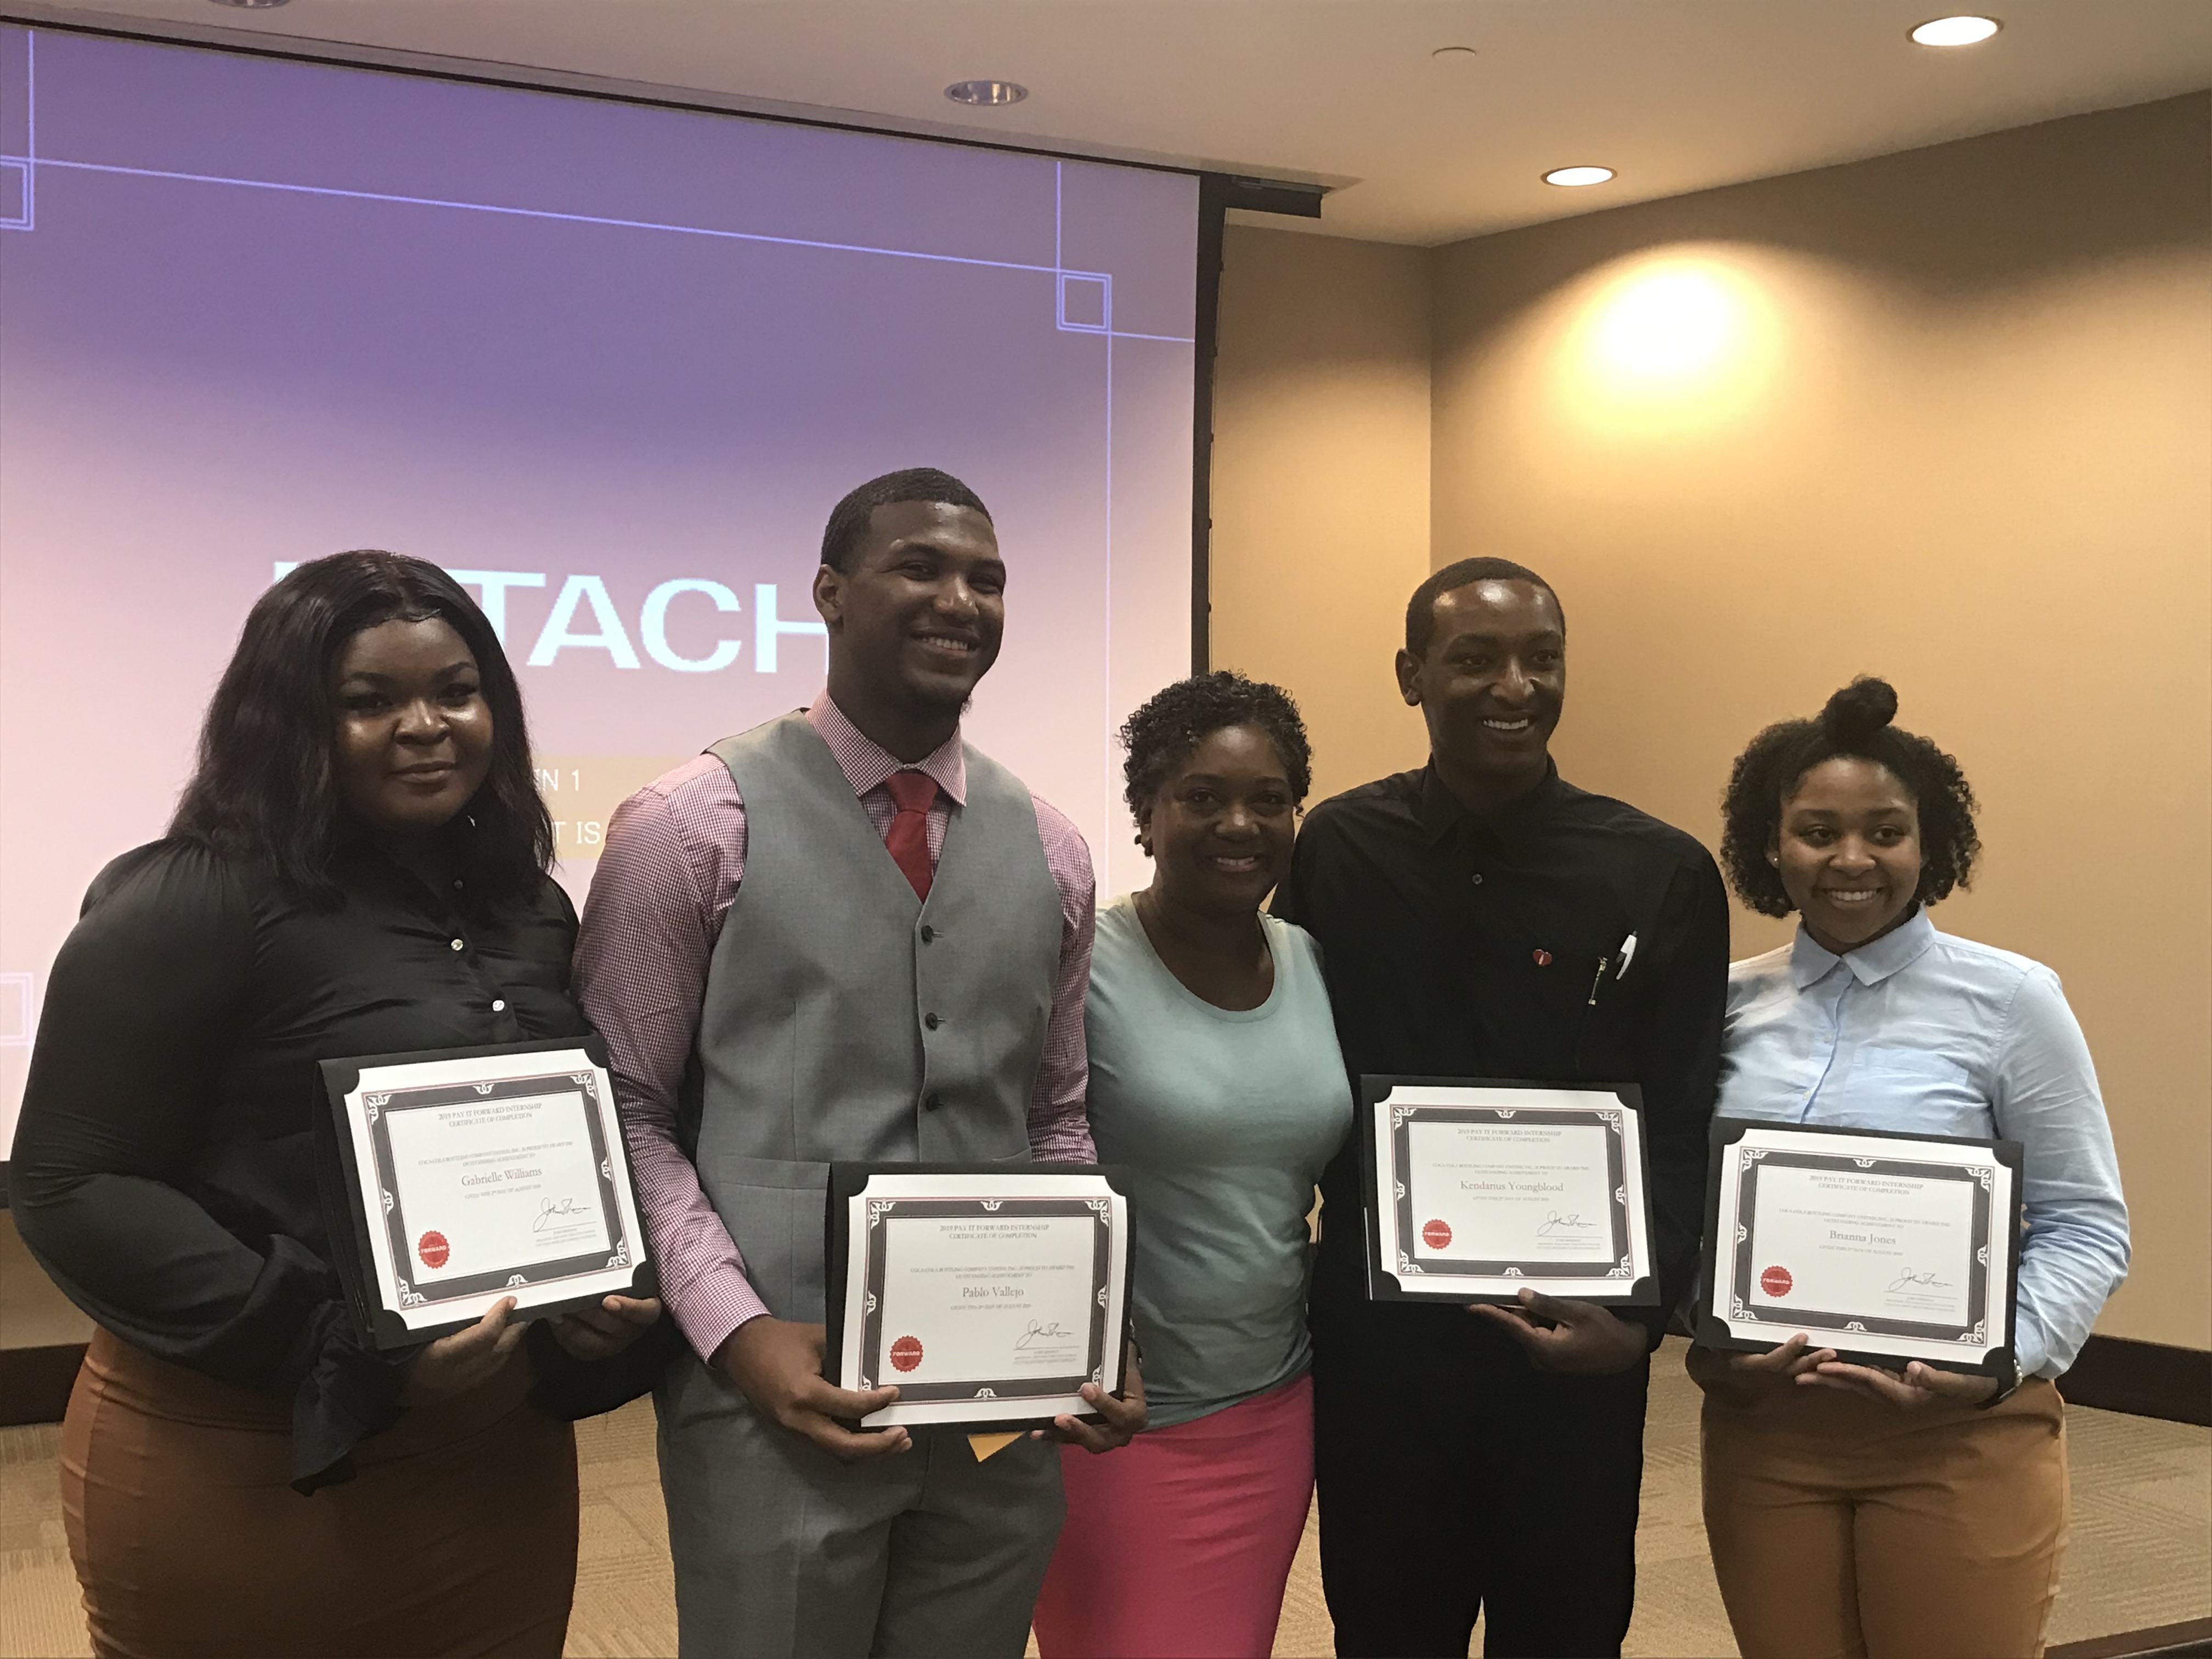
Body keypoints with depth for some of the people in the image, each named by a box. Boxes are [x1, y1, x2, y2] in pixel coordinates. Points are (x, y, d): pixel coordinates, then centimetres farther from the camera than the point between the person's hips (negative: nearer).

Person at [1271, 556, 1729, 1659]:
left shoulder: (1663, 876, -4)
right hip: (1375, 1337, 1)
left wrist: (1640, 1314, -19)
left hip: (1574, 1349, 0)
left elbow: (1681, 1133, -6)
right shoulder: (1336, 851, -1)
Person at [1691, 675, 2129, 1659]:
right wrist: (1704, 1341, -9)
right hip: (1763, 1428, 3)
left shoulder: (2010, 1000, -5)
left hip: (1961, 1437, -3)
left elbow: (2084, 1226, -4)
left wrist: (2004, 1359, -18)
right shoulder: (1730, 1007, 4)